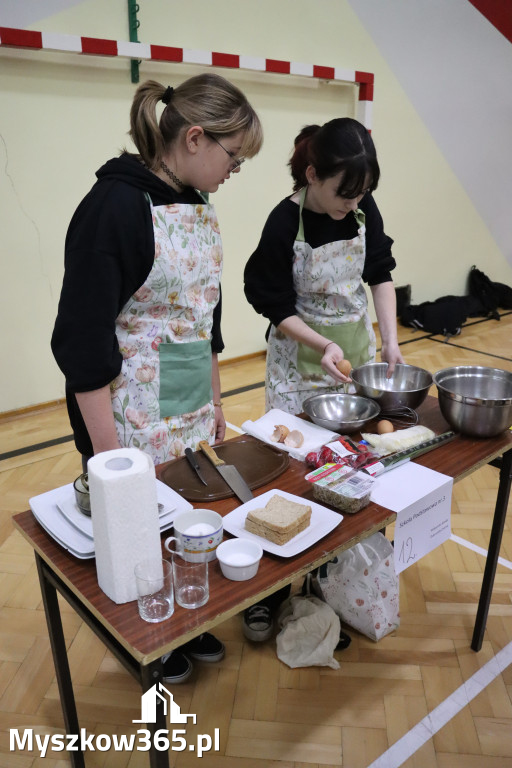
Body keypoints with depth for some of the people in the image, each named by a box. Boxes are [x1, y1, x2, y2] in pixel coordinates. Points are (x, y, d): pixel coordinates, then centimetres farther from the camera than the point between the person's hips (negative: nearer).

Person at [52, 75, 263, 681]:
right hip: (132, 417, -7)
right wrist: (107, 452, -17)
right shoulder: (116, 205, -18)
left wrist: (215, 403, 17)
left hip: (192, 409, 7)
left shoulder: (198, 209, 7)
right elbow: (82, 340, -19)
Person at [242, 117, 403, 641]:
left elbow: (380, 276, 6)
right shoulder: (285, 224, -18)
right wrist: (323, 346, -25)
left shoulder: (364, 210, -5)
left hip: (357, 348, 5)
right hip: (300, 357, -5)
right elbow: (274, 306, -13)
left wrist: (389, 339, -5)